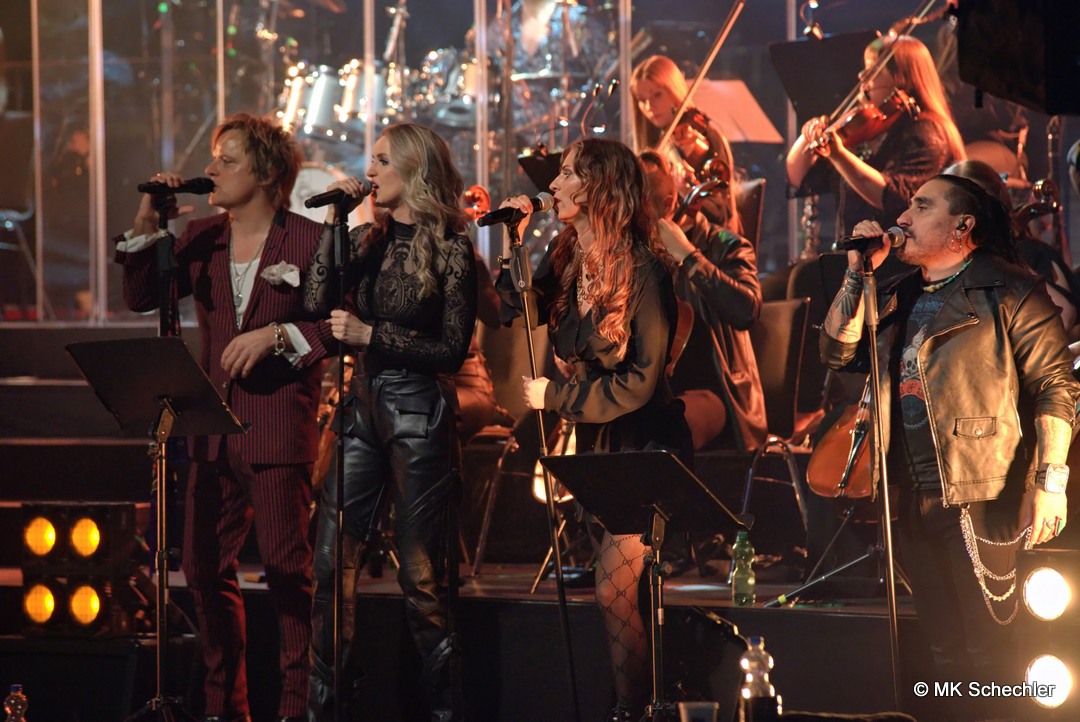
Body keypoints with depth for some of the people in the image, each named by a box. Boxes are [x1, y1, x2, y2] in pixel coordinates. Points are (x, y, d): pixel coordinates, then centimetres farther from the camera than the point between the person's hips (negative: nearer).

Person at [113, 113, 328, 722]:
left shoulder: (309, 240, -4)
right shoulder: (202, 238, 12)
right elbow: (142, 299, 8)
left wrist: (276, 335, -16)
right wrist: (147, 226, -2)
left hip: (280, 428, -6)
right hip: (216, 427, 6)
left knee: (287, 568, -2)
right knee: (206, 567, 8)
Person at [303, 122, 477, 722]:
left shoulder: (450, 249, -4)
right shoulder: (366, 240, 11)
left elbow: (453, 348, -8)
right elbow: (317, 305, -2)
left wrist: (371, 335, -14)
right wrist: (332, 224, -4)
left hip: (419, 413, -5)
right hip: (360, 408, 5)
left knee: (418, 572, -2)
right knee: (332, 565, -1)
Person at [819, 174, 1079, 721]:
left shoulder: (1007, 291, -5)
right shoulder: (899, 298, 18)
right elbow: (839, 352, 12)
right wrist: (857, 273, 4)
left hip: (979, 498, -7)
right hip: (914, 500, 7)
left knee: (987, 653, -8)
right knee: (945, 650, 12)